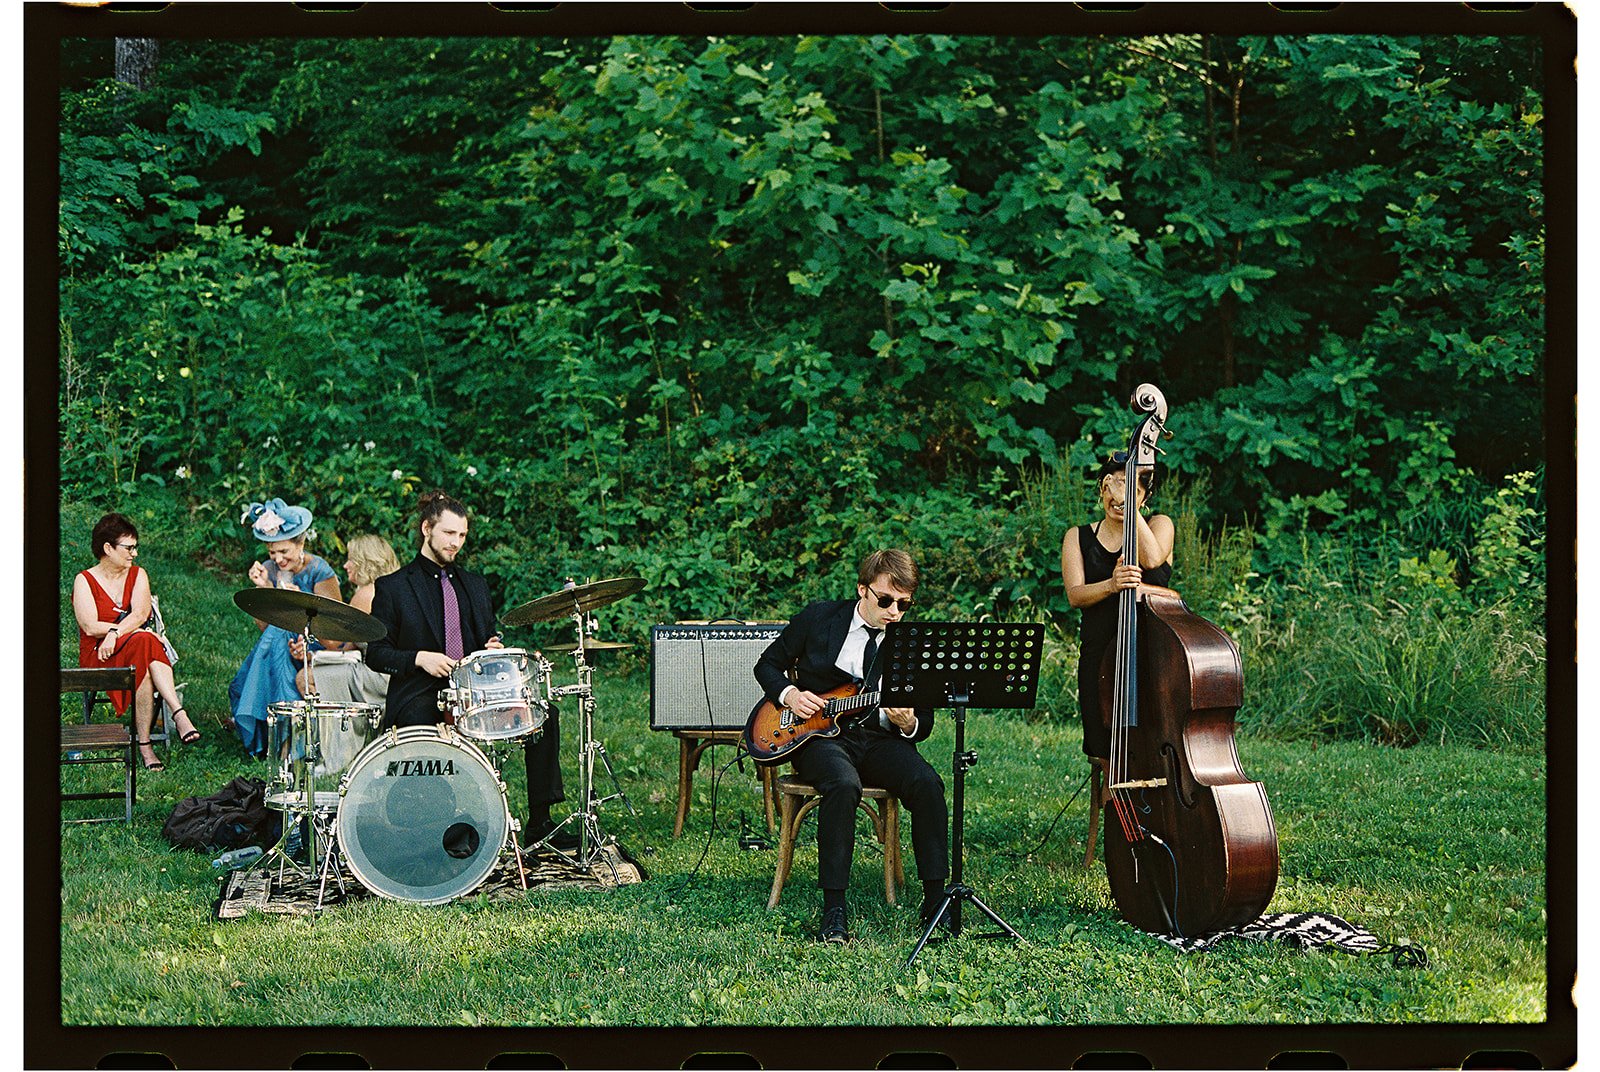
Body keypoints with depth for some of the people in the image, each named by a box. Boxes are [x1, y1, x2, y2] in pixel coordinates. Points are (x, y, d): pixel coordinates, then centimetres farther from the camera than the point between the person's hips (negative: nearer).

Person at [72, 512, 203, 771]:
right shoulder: (84, 581, 2)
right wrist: (138, 632, -14)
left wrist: (115, 634, -24)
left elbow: (140, 614, -5)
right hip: (98, 659, -3)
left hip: (134, 653, 3)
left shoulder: (138, 575, 13)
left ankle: (144, 744, -39)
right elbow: (90, 627, -12)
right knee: (144, 641, -34)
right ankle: (180, 716, -41)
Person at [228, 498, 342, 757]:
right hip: (281, 643, 4)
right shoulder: (268, 570, 2)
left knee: (277, 638, -33)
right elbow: (264, 626, -3)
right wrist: (264, 588, -16)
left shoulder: (318, 570, -10)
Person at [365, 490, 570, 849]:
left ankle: (539, 823, -11)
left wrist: (493, 648, 2)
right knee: (419, 719, -40)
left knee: (542, 712, -13)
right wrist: (419, 658, -16)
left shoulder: (475, 586, 21)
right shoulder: (392, 587, 5)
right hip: (419, 694, -5)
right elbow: (376, 654, 1)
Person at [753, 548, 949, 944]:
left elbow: (924, 726, 7)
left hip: (879, 739, 2)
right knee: (844, 784, -36)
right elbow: (768, 665, 13)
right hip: (817, 735, -2)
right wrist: (789, 694, -7)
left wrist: (908, 723, -18)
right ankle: (834, 907, -31)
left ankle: (935, 899, -20)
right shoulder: (819, 618, 2)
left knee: (927, 782, -28)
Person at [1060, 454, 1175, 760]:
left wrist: (1130, 506, -15)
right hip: (1099, 658, 2)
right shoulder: (1078, 537, 12)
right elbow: (1075, 595, -4)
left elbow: (1152, 559, -16)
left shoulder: (1159, 525, 8)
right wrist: (1111, 585, -24)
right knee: (1107, 757, 0)